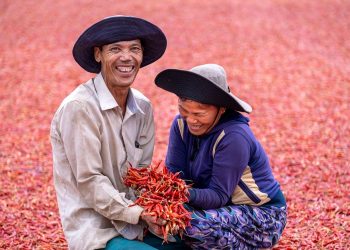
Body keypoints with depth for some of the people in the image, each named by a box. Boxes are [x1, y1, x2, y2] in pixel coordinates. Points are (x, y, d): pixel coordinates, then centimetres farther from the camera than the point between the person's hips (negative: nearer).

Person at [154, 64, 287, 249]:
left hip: (262, 216, -7)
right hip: (226, 209, 7)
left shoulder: (234, 136, -26)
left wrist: (188, 194, -44)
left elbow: (219, 195, -25)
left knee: (192, 222, -30)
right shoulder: (182, 124, -6)